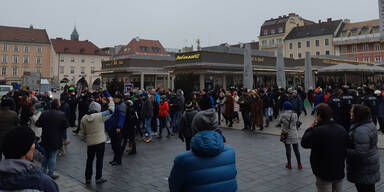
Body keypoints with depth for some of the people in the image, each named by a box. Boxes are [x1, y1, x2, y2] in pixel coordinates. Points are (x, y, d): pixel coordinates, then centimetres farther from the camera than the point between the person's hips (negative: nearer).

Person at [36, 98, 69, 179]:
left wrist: (45, 125, 13)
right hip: (56, 140, -4)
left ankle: (43, 171, 29)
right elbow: (66, 126, -10)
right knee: (53, 156, 4)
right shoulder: (61, 114, -14)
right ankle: (50, 174, 8)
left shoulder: (44, 113, -4)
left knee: (46, 155, 20)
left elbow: (37, 124, -2)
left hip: (45, 139, 4)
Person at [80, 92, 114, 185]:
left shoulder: (84, 118, -1)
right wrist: (111, 101, 8)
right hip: (100, 142, -3)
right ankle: (98, 178, 15)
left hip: (90, 142, 4)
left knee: (89, 160, 15)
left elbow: (82, 131, 6)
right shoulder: (100, 115, -15)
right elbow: (110, 111, -5)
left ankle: (88, 178, 22)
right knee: (99, 160, 7)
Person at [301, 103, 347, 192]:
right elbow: (346, 149, 10)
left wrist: (310, 128, -4)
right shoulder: (342, 129, 0)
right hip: (339, 171, 7)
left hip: (324, 173, -6)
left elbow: (304, 143, -13)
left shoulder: (318, 131, -25)